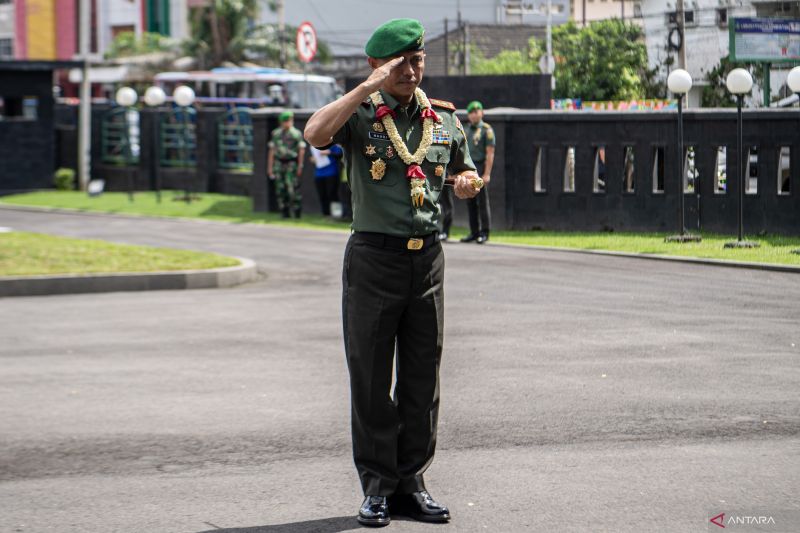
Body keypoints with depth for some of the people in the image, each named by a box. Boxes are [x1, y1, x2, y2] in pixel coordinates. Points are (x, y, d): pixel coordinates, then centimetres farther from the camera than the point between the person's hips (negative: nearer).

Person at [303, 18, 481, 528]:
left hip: (428, 257, 4)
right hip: (374, 256, -4)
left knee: (423, 377, 7)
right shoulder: (361, 115, -2)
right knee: (371, 377, 1)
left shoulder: (445, 119, 11)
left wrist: (468, 181, 2)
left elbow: (466, 169, 26)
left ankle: (412, 482, 15)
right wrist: (368, 88, -23)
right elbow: (316, 133, -24)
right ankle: (377, 485, 8)